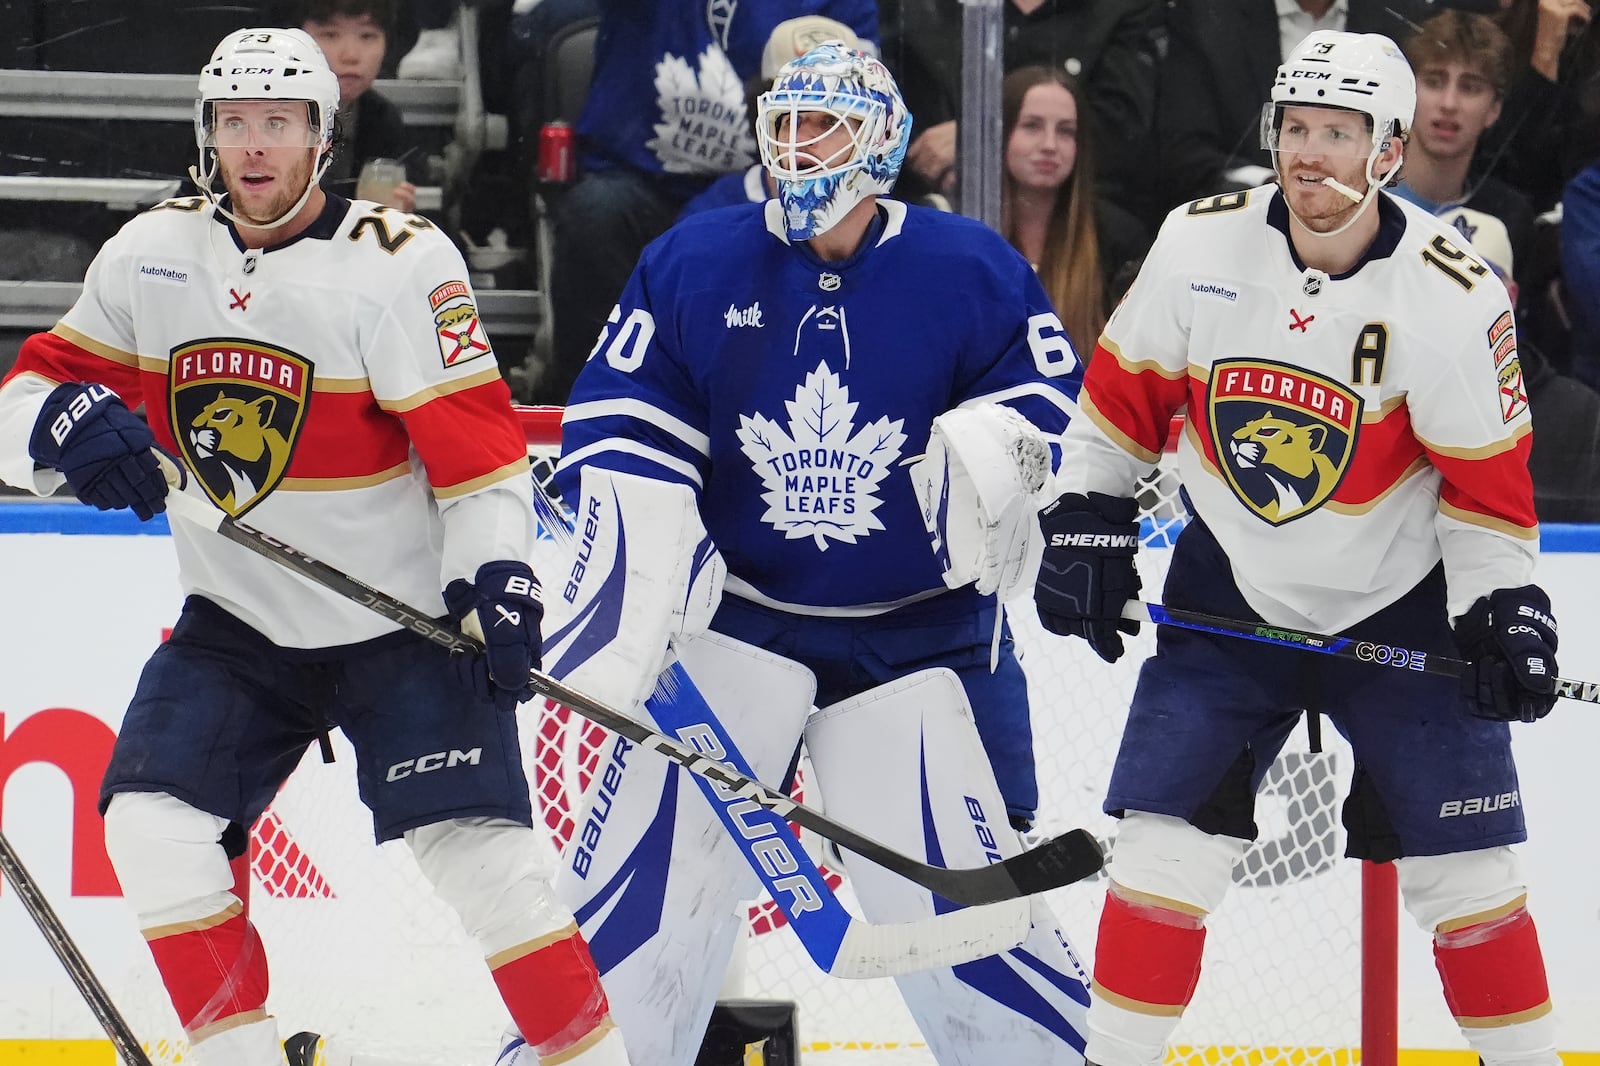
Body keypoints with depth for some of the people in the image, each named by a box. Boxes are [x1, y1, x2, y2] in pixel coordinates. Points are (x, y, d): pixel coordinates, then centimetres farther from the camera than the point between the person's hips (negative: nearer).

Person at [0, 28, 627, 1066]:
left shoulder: (399, 260, -13)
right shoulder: (151, 254, 1)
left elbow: (474, 439, -15)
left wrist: (497, 574, -26)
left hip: (404, 620, -5)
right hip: (236, 624, 5)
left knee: (475, 844, -14)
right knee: (151, 822, -9)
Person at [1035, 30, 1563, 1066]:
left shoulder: (1453, 294, -18)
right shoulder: (1201, 244, -11)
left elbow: (1487, 477, -11)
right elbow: (1125, 388, 2)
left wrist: (1505, 612, -16)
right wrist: (1087, 529, 1)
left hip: (1401, 603, -2)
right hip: (1230, 590, 2)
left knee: (1463, 866, -1)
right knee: (1168, 844, -6)